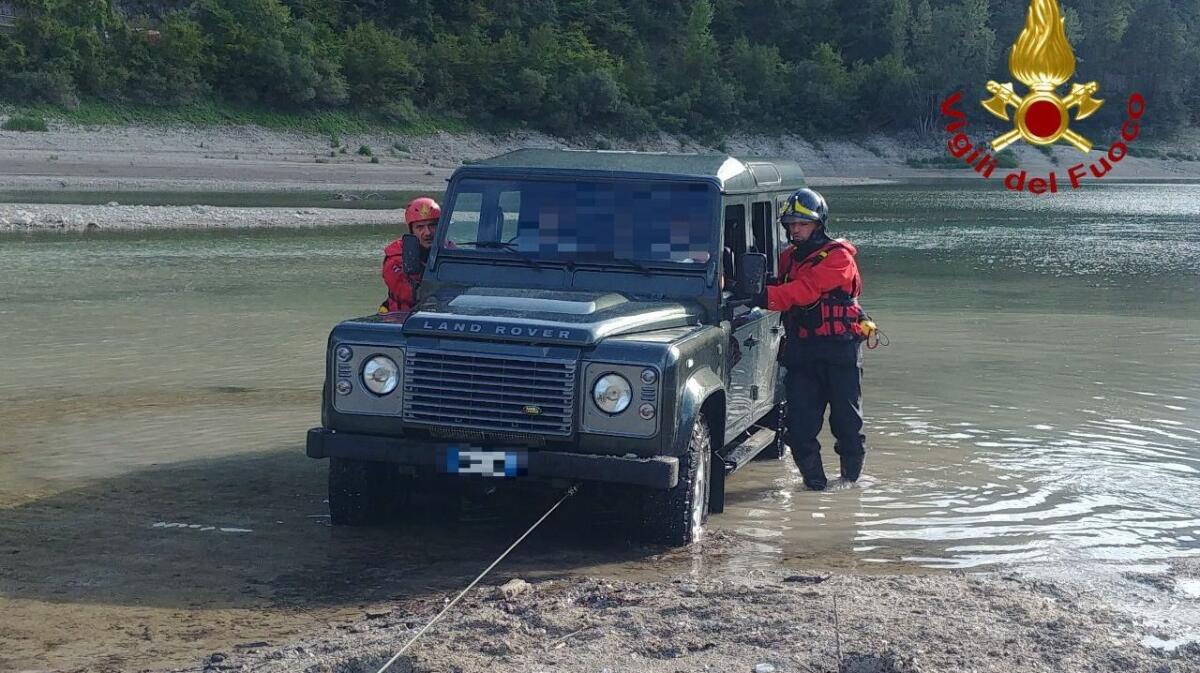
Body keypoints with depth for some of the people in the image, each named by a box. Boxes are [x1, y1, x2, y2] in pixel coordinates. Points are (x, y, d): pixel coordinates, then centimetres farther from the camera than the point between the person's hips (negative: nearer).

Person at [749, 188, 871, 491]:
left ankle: (851, 477, 21)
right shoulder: (788, 258, 13)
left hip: (840, 350, -5)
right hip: (800, 349, 5)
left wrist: (765, 297, -35)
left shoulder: (838, 257, -10)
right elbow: (779, 292, 11)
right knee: (799, 423, 0)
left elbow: (807, 290, -24)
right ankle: (814, 478, 11)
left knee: (846, 420, 5)